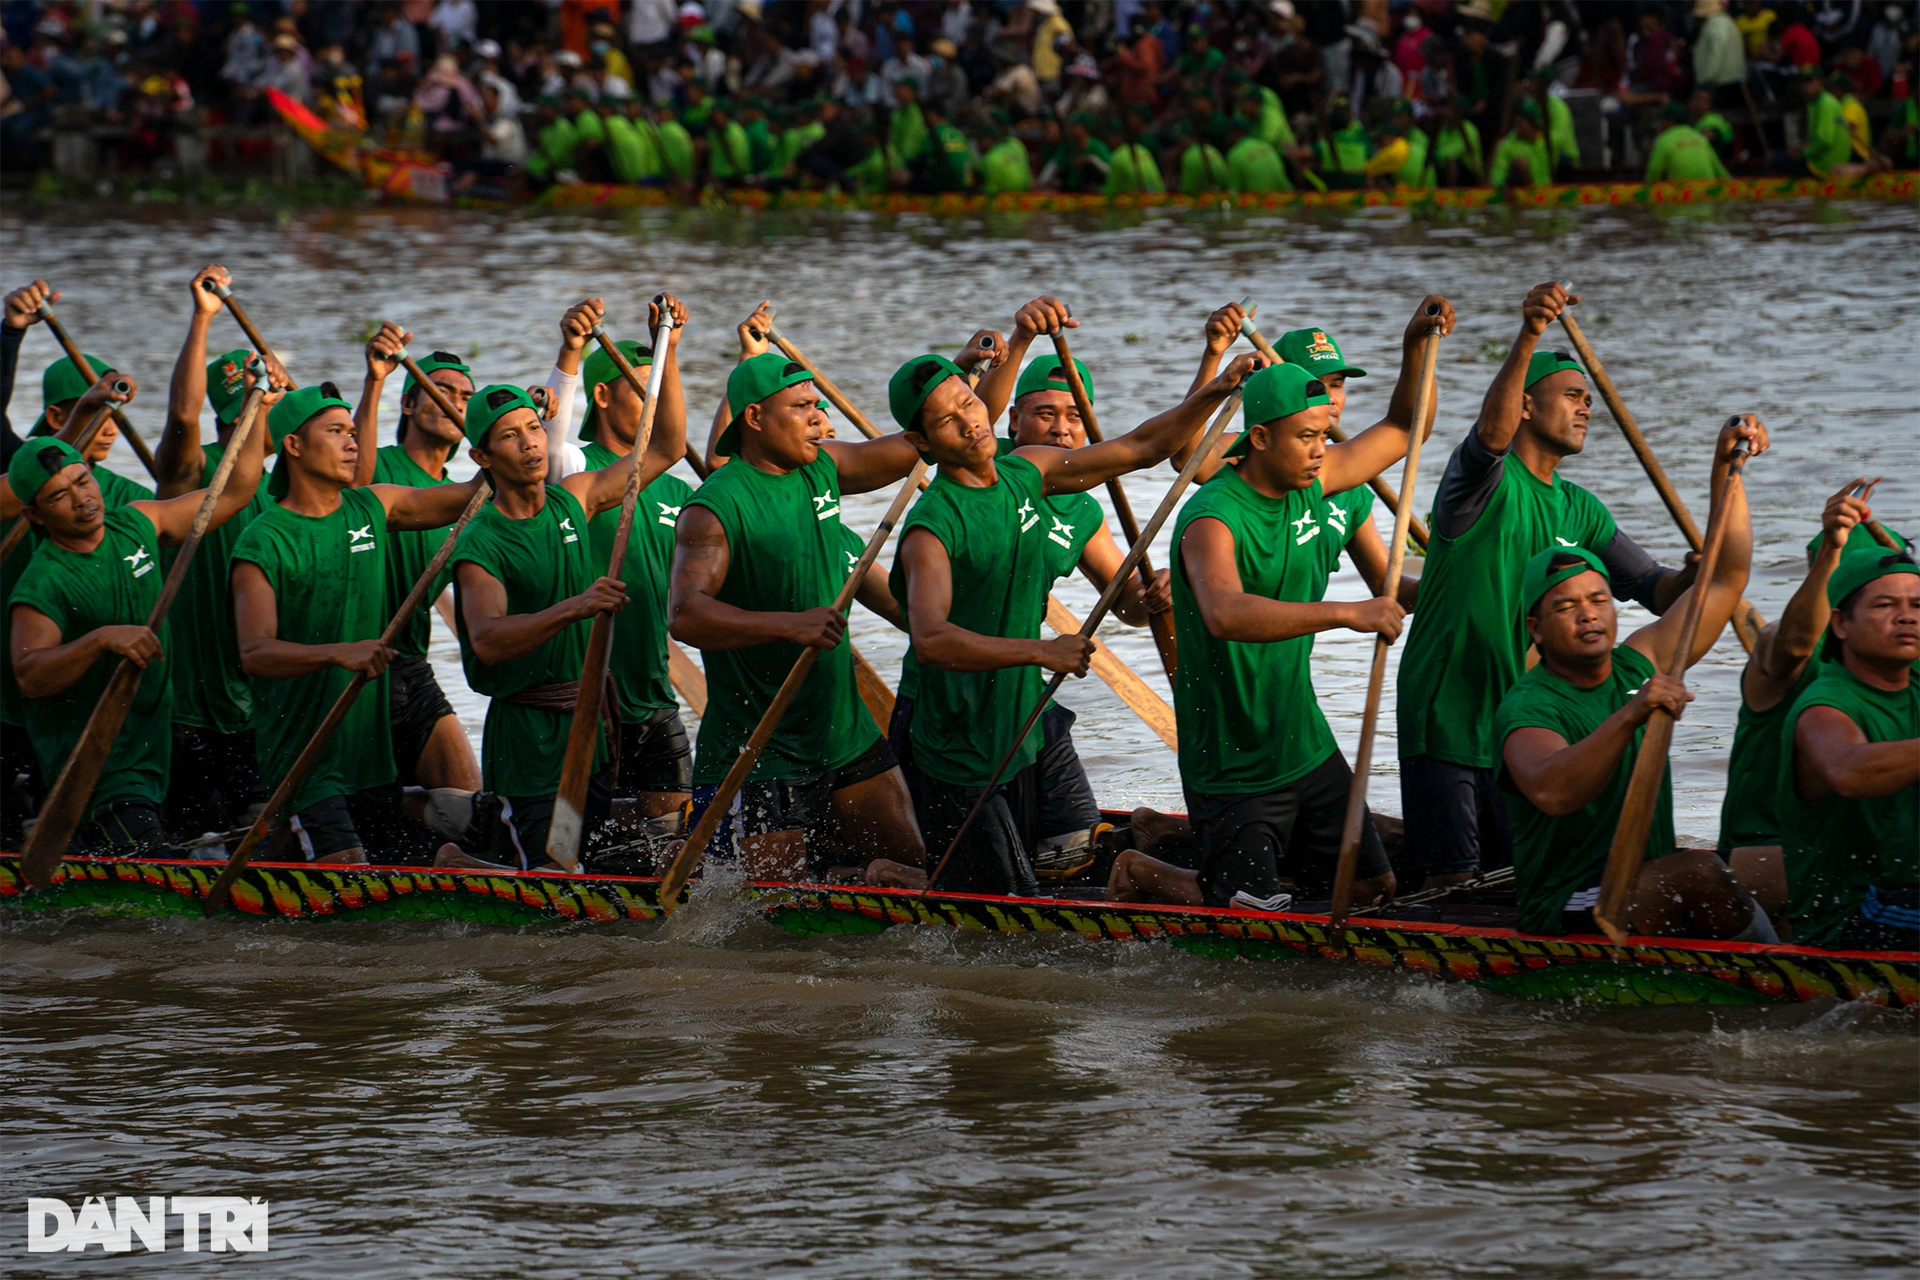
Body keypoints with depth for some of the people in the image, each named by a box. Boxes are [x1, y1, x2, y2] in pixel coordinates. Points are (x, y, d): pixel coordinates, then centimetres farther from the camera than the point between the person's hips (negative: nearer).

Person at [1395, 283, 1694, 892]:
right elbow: (1492, 433, -33)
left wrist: (1693, 578, -16)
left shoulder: (1581, 511, 13)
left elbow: (1655, 588, 8)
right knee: (1453, 882, -7)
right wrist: (1527, 339, -49)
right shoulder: (1488, 482, -9)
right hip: (1445, 720, -7)